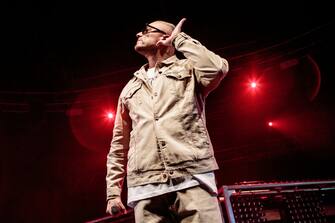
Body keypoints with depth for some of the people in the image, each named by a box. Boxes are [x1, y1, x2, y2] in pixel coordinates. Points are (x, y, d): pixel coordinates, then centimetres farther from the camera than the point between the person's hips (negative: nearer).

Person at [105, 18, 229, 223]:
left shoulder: (188, 68, 13)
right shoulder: (130, 88, 24)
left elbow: (217, 69, -11)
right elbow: (119, 143, 21)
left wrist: (180, 38, 4)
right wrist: (113, 191, 13)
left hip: (193, 179, -3)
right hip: (145, 188, 4)